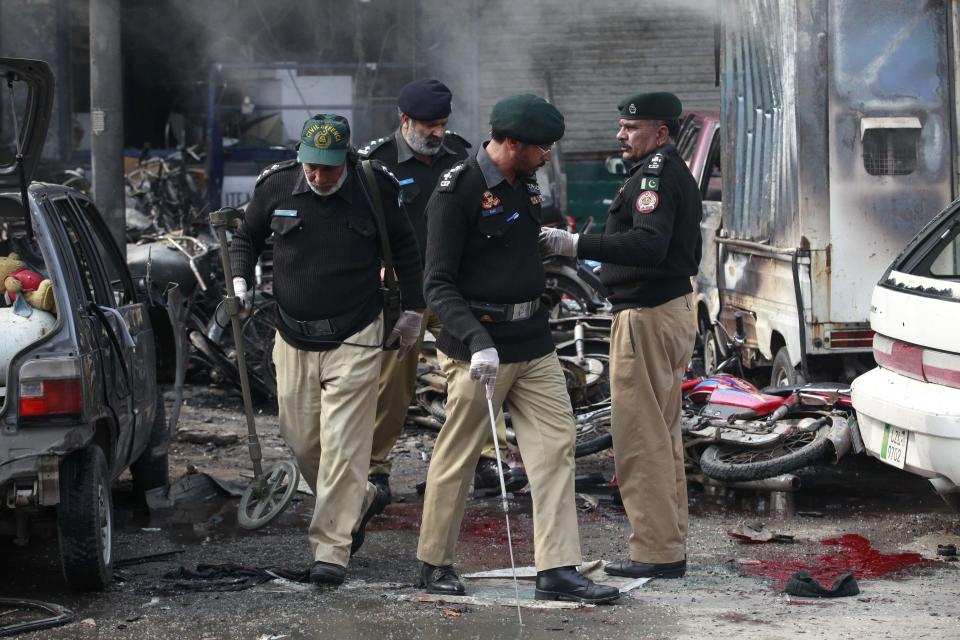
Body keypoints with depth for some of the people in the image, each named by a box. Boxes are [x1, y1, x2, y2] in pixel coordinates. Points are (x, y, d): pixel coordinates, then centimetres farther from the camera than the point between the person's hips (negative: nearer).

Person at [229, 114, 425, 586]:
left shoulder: (374, 190, -7)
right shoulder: (276, 187, -3)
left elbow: (405, 250, 9)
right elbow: (246, 238, 14)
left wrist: (412, 311, 12)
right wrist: (241, 284, -4)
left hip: (355, 339, -3)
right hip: (293, 339, 4)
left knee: (342, 447, -8)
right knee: (302, 441, 9)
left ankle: (331, 550, -4)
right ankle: (361, 500, 35)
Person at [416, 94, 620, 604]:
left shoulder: (525, 184, 11)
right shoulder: (457, 192, -15)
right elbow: (438, 284, -17)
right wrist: (477, 341, -29)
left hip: (533, 343, 8)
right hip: (479, 346, -7)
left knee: (555, 447, -1)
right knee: (457, 457, 3)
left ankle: (557, 570, -1)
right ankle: (434, 564, 18)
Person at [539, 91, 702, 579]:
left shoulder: (655, 174, -16)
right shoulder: (677, 174, 18)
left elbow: (649, 244, -30)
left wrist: (576, 245, -34)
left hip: (647, 318, -11)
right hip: (674, 307, 11)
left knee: (640, 437, -8)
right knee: (663, 436, 16)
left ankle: (656, 552, -7)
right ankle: (670, 546, 22)